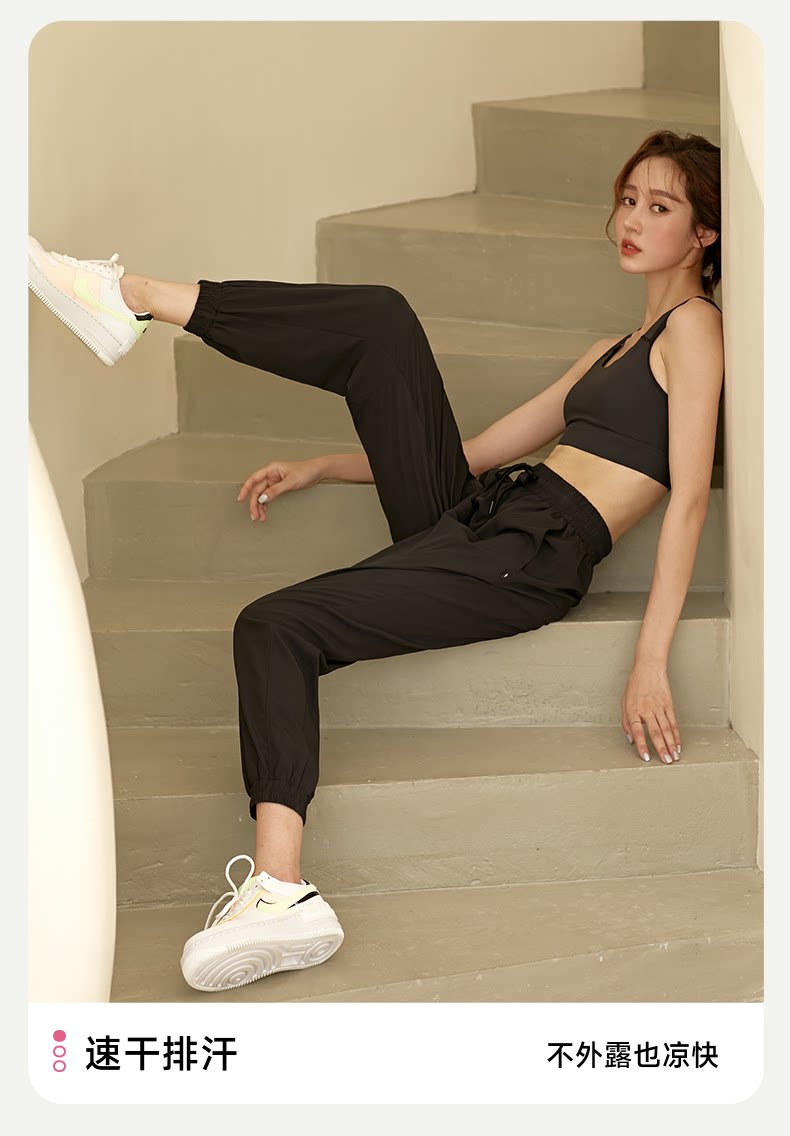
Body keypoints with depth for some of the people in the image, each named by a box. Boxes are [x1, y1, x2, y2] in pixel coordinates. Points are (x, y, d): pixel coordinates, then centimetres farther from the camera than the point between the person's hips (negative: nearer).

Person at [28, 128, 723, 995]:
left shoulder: (694, 327, 2)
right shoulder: (617, 350, 28)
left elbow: (689, 498, -10)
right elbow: (482, 449, 27)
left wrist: (651, 661, -20)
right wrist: (318, 468, 22)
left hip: (532, 557, -8)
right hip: (473, 513, 8)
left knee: (275, 626, -22)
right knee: (380, 318, -6)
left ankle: (280, 890, -27)